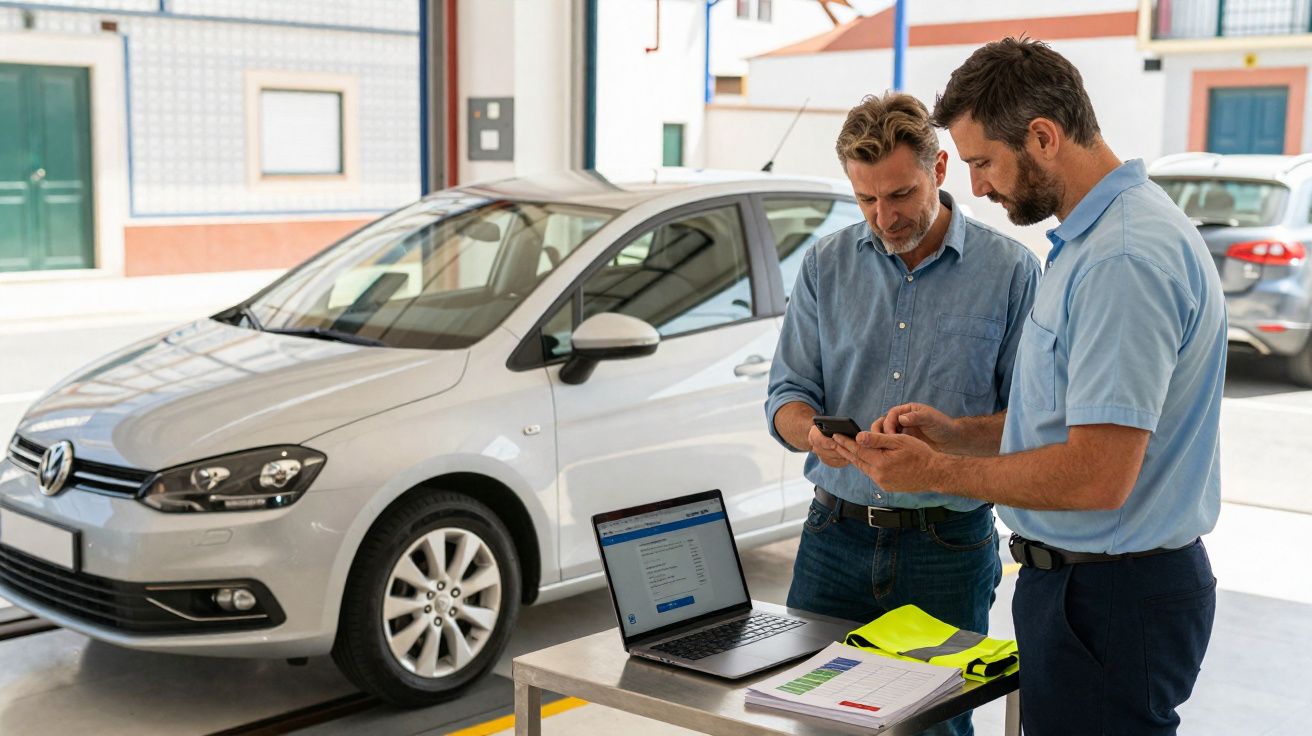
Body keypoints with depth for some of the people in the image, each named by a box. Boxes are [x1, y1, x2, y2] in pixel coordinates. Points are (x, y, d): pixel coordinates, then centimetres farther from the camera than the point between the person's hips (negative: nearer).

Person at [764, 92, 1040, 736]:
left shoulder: (1010, 270, -3)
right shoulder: (826, 264, 6)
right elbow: (786, 395, 6)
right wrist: (814, 433, -16)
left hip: (949, 546, -2)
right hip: (836, 536, 3)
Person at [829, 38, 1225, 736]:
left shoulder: (1123, 260, -23)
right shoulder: (1090, 238, 13)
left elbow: (1099, 476, -27)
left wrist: (938, 472, -16)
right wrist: (954, 433, 7)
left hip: (1110, 599, -10)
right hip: (1077, 577, 10)